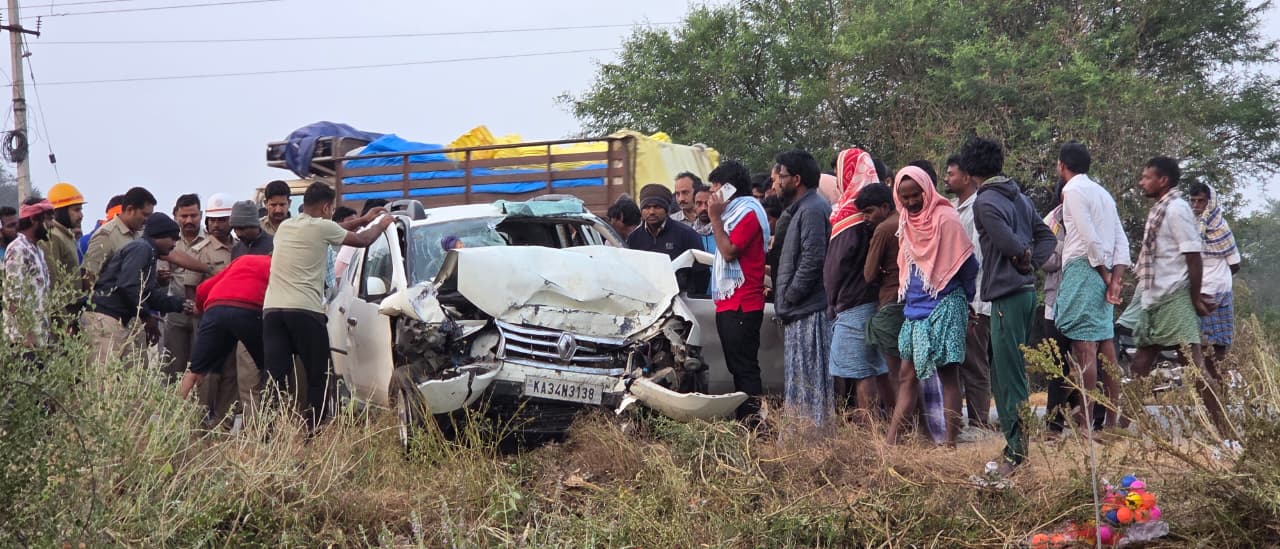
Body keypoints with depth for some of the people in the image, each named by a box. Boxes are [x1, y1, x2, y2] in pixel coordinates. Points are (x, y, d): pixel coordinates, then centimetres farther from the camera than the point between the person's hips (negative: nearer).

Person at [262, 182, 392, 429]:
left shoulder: (285, 226, 20)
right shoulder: (322, 228, -1)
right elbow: (362, 240, 10)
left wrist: (363, 219, 43)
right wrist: (381, 225, 30)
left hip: (272, 309, 6)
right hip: (305, 310, -6)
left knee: (275, 379, 1)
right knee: (316, 378, 6)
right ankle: (313, 431, 4)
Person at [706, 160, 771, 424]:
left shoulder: (747, 212, -9)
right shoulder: (734, 212, 22)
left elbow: (729, 251, -18)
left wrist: (715, 217, -12)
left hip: (741, 305, -11)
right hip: (728, 303, 11)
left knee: (745, 365, -12)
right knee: (737, 365, 11)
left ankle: (753, 420, -14)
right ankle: (742, 420, 14)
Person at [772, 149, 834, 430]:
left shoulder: (813, 210, -12)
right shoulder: (802, 208, 21)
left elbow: (812, 258, -21)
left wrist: (790, 295, -15)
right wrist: (784, 296, 16)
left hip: (809, 312, -11)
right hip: (799, 312, 11)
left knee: (811, 376, -8)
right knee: (799, 378, 12)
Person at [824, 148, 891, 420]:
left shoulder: (850, 214, -14)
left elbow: (838, 263, -13)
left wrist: (833, 301, 0)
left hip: (852, 304, -9)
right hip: (874, 299, 9)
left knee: (858, 372, -6)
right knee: (878, 367, 13)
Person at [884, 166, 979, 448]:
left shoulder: (945, 219, -10)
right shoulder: (906, 223, 12)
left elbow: (968, 265, -7)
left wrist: (964, 298, 3)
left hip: (944, 307, -7)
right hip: (915, 308, 7)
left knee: (947, 374, -4)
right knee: (907, 375, 5)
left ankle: (950, 443, -3)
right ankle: (890, 441, 4)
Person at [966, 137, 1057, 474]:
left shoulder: (985, 202, -11)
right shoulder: (1019, 198, 15)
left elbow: (1009, 243, -21)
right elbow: (1047, 237, 18)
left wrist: (1024, 255, 0)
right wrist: (1032, 262, 5)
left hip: (1007, 294, -9)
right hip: (1026, 290, 9)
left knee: (1009, 377, -7)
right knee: (1009, 373, 16)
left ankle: (1017, 452, -6)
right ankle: (1015, 443, 21)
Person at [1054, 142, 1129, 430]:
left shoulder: (1073, 190, -5)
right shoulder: (1102, 192, 21)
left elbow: (1090, 238, -14)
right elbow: (1121, 239, 12)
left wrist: (1106, 275, -8)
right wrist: (1116, 277, 3)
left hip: (1082, 269, -8)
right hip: (1103, 273, 8)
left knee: (1084, 347, -11)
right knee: (1106, 347, 9)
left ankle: (1085, 424, -14)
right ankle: (1112, 420, 10)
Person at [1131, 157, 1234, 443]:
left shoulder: (1176, 209, -11)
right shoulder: (1160, 210, 17)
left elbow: (1194, 255, -16)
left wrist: (1195, 297, -15)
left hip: (1174, 299, -10)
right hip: (1155, 301, 10)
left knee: (1194, 364, -13)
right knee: (1140, 365, 13)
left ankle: (1227, 435, -14)